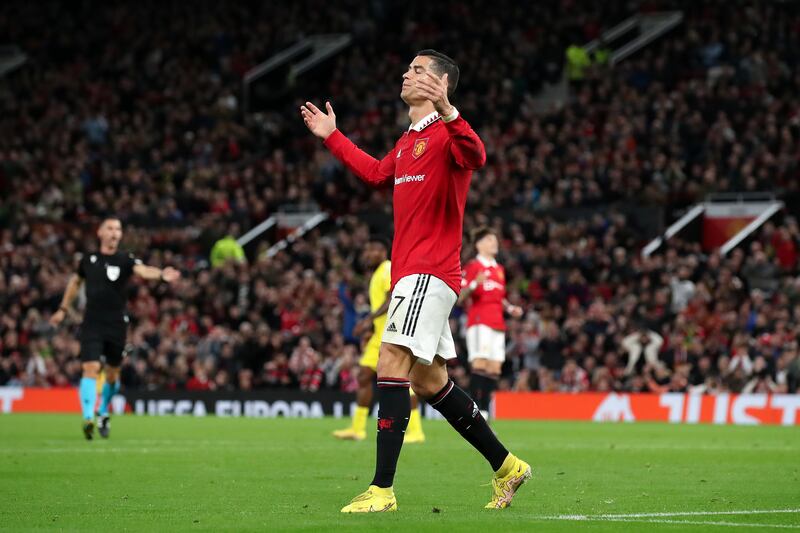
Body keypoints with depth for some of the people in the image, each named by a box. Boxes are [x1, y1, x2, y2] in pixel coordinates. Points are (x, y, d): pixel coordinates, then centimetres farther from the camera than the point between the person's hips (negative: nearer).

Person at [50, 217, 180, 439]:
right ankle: (88, 419, -21)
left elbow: (143, 271, -24)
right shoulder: (88, 260, 3)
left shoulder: (125, 260, -3)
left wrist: (162, 274, -45)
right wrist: (63, 309, 25)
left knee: (112, 373, 12)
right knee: (91, 368, -15)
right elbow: (75, 281, 23)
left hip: (116, 326, 0)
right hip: (92, 325, 0)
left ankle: (103, 413, 36)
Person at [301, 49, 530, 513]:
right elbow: (377, 174, 37)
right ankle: (506, 466, 23)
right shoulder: (409, 141, 19)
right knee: (429, 380, 13)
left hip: (430, 273, -10)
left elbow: (475, 157, -33)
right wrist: (332, 138, 41)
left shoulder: (446, 133, -11)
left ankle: (382, 489, -20)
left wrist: (447, 112, -48)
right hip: (410, 272, 10)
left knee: (392, 364, -17)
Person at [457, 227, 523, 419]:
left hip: (497, 324, 8)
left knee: (494, 369, 2)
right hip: (479, 322, -8)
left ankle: (484, 413, 4)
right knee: (479, 365, -16)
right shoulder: (473, 266, -2)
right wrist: (474, 284, -24)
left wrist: (510, 308, 13)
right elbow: (461, 297, -7)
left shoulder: (499, 269, 21)